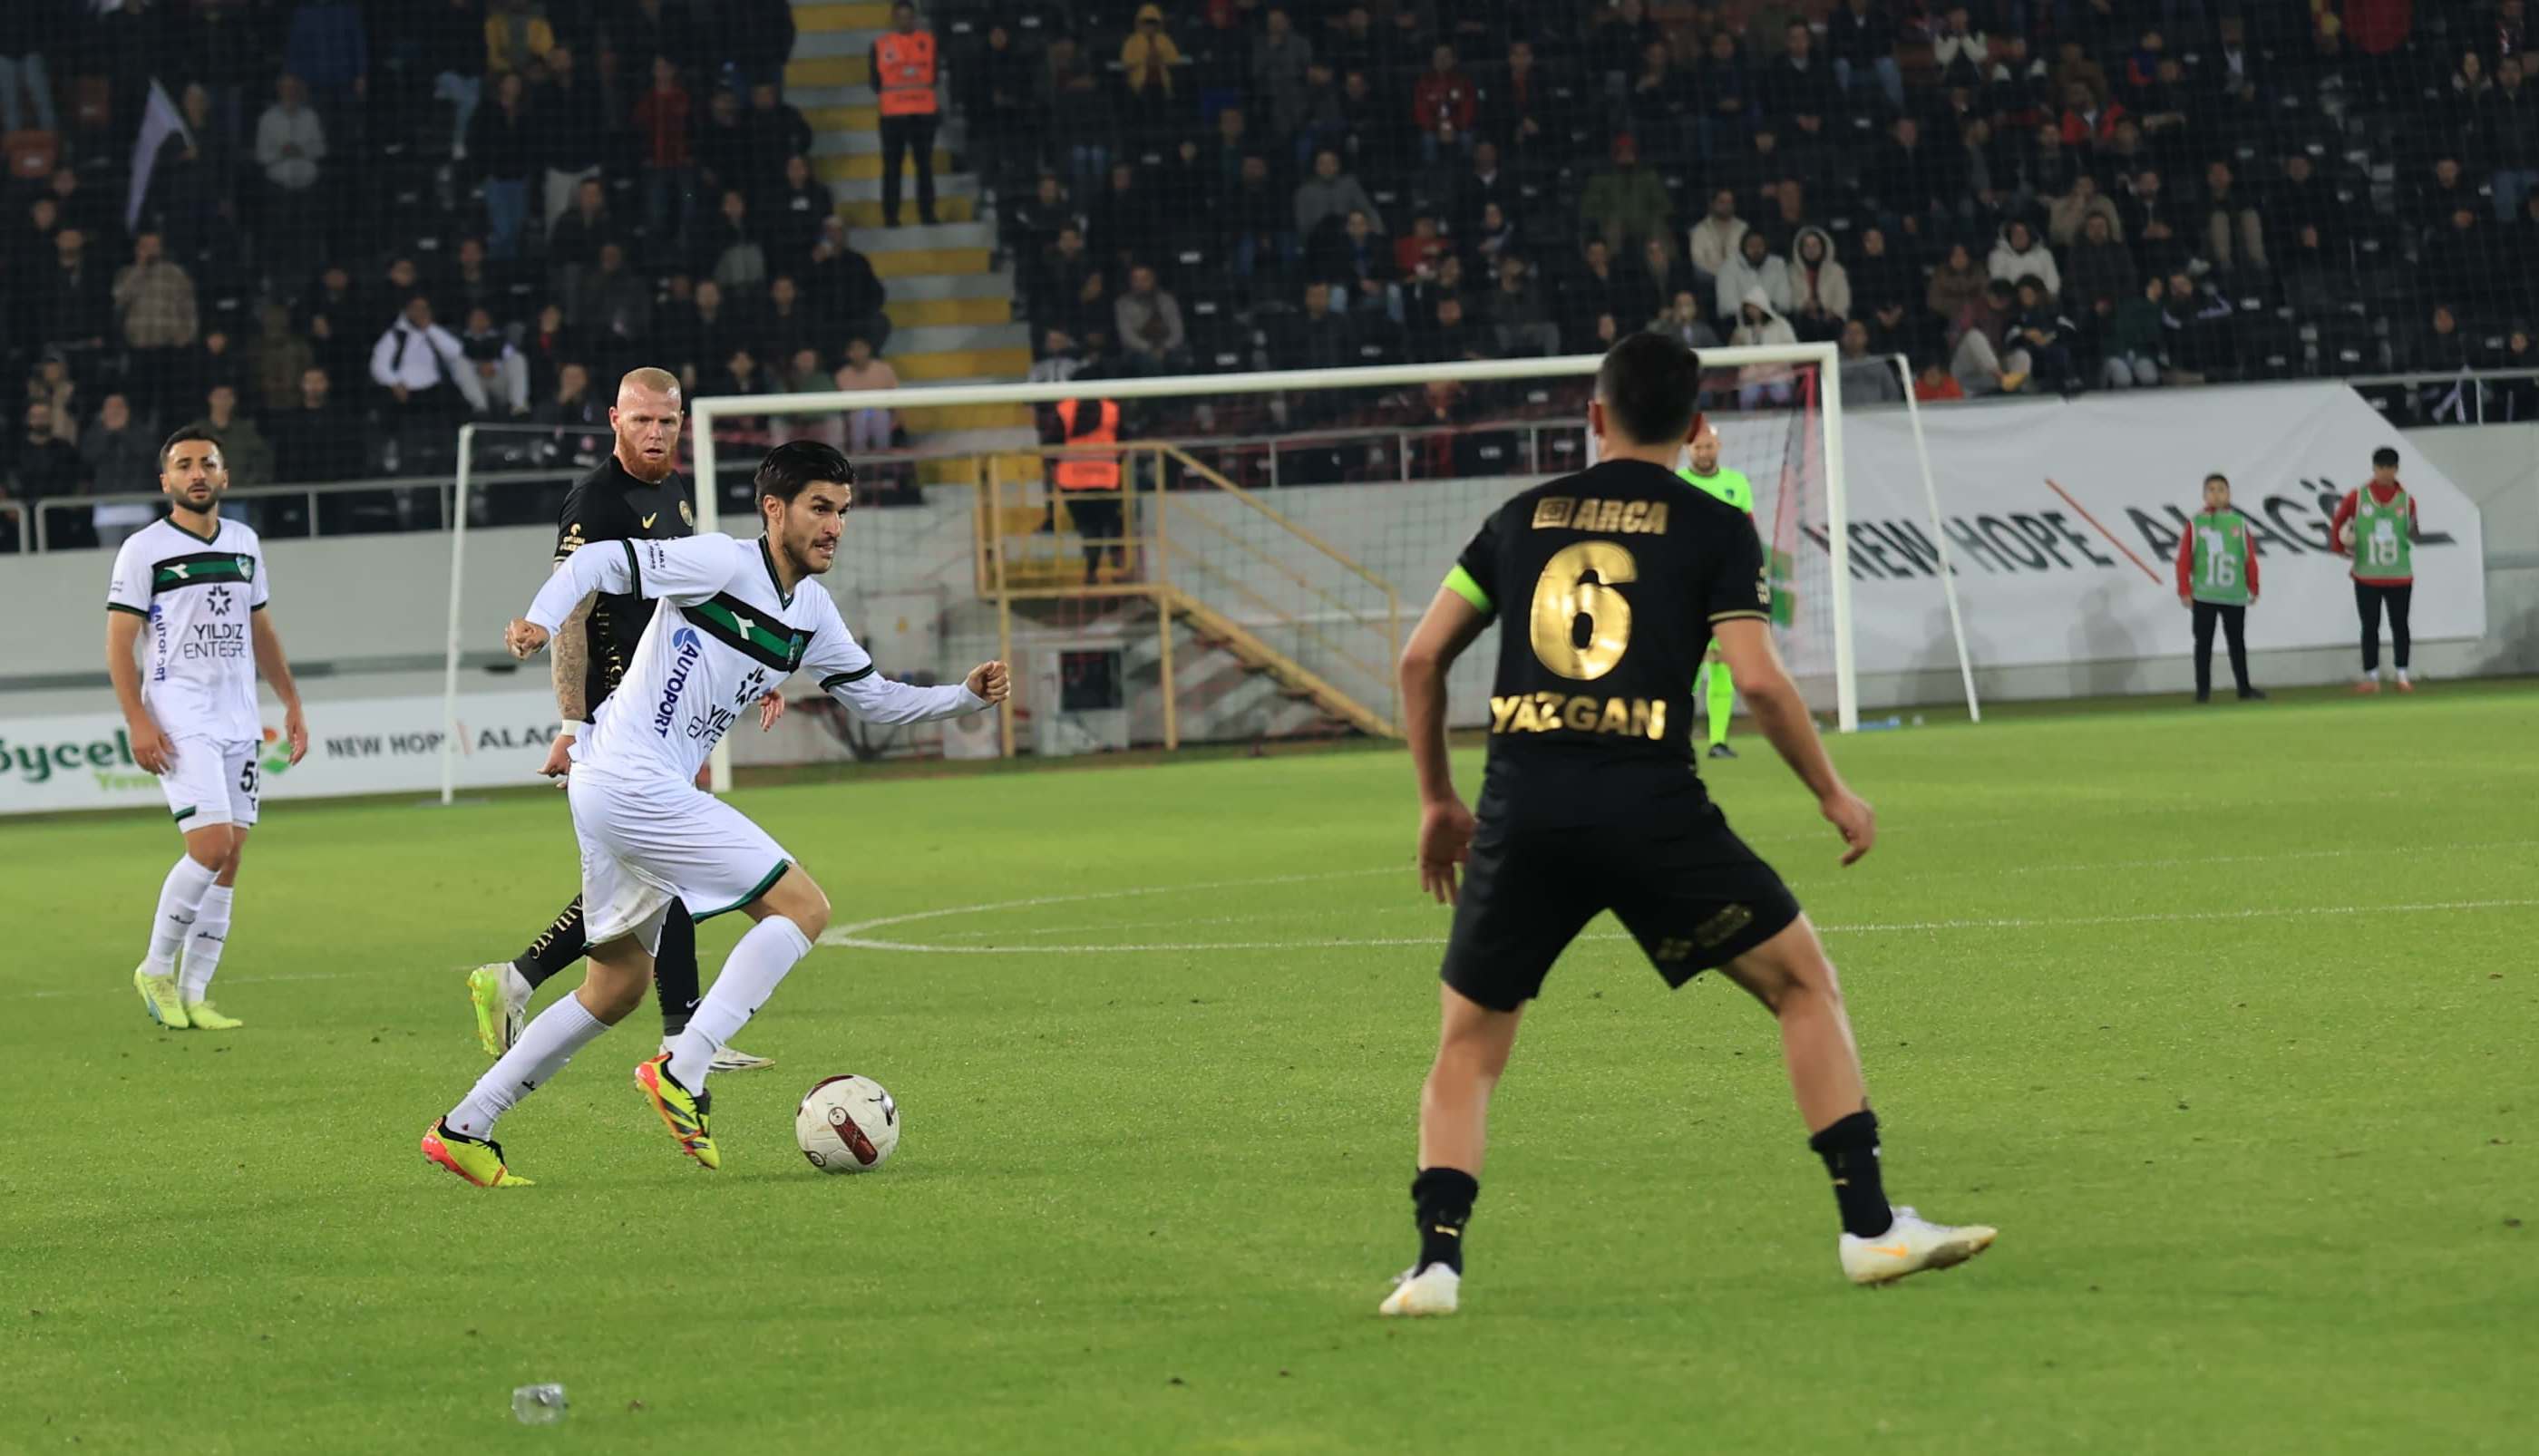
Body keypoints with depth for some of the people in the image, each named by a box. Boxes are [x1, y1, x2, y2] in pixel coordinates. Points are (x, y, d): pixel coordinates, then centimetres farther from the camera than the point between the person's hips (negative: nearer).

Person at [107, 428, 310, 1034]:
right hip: (180, 721, -6)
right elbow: (119, 643, -5)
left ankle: (194, 993, 6)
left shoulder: (244, 543, 14)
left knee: (230, 858, 1)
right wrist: (137, 722, -15)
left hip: (239, 721, 6)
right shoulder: (144, 549, -4)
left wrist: (292, 704, 19)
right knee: (211, 847, -18)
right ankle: (156, 970, -2)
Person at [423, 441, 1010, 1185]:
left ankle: (463, 1129, 20)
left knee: (616, 990, 17)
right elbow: (599, 561, -16)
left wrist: (965, 696, 10)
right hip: (635, 783, -10)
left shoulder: (810, 613, 14)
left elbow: (875, 698, 23)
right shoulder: (722, 563, -11)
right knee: (803, 907, -11)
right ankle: (681, 1073, -16)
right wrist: (543, 622, -32)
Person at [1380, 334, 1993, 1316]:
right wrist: (1833, 794, 10)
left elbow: (1421, 658, 15)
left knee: (1467, 1048, 15)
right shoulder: (1715, 529, 7)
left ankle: (1435, 1262, -1)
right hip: (1653, 809, -2)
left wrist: (1437, 800, 26)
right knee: (1805, 985, 13)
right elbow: (1758, 681, -4)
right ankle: (1870, 1226, 6)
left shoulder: (1523, 518, 17)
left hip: (1521, 814, 2)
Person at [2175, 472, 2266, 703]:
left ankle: (2244, 688, 18)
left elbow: (2250, 558, 4)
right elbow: (2184, 560, -3)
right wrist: (2184, 591, -6)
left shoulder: (2239, 523, 1)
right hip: (2203, 596, -2)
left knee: (2237, 643, 10)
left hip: (2235, 596, 2)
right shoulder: (2196, 524, -3)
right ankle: (2203, 690, 8)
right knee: (2204, 643, 2)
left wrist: (2253, 589, 5)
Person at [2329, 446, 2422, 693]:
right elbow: (2338, 522, 8)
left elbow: (2412, 533, 12)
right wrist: (2340, 547, 1)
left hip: (2400, 576, 1)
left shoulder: (2406, 500, 3)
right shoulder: (2357, 498, -1)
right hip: (2367, 577, -1)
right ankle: (2371, 677, 8)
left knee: (2399, 625, 3)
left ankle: (2402, 676, 10)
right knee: (2370, 627, 2)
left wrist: (2413, 536, -5)